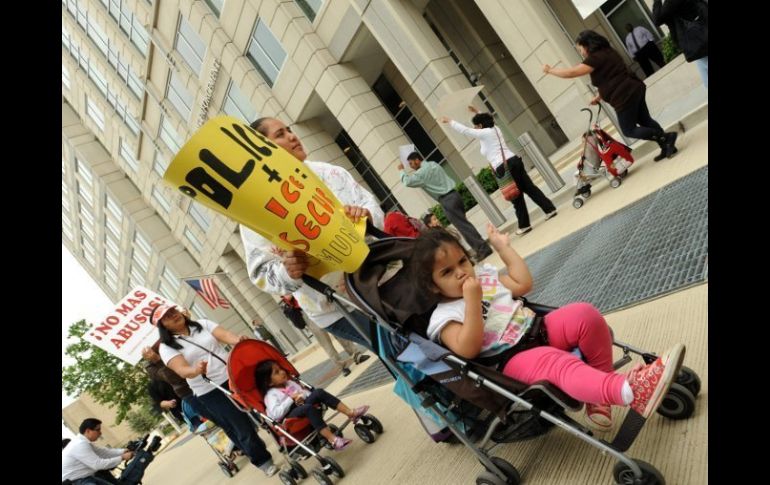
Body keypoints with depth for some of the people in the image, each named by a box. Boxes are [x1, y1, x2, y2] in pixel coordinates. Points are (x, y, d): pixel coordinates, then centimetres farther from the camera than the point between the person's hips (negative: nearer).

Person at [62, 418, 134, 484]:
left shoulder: (84, 442, 9)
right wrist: (122, 458, -20)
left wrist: (123, 451, -3)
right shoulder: (80, 445, -23)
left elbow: (104, 452, 10)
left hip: (84, 478, 11)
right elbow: (98, 464, -26)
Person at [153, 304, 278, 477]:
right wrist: (195, 370, -43)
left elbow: (224, 335, -11)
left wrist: (237, 340, -34)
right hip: (210, 392, -3)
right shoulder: (167, 347, -4)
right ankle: (263, 461, 22)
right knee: (242, 428, 1)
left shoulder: (202, 324, 5)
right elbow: (182, 370, -19)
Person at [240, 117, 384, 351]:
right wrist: (288, 272, -33)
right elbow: (261, 273, -11)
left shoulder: (328, 172, 3)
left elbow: (371, 203, 6)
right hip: (338, 309, -5)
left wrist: (365, 213, -17)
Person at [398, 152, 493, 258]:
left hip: (447, 201, -9)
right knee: (464, 223, 16)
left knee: (463, 226, -4)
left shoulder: (421, 172, -11)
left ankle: (483, 249, -2)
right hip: (454, 194, 9)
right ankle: (483, 248, 21)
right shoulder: (433, 164, 16)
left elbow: (407, 182, -13)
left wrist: (401, 170, 4)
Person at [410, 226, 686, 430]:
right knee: (555, 362, -37)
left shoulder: (484, 275, 15)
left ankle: (599, 393, -7)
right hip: (513, 361, -7)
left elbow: (523, 284, 17)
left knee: (585, 315, -17)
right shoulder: (443, 316, -6)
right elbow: (467, 350, -20)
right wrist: (472, 301, -25)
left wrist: (503, 247, 15)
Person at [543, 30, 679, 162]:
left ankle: (667, 137, -2)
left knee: (629, 130, 4)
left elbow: (571, 73, -22)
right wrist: (598, 97, 16)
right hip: (635, 89, 10)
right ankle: (667, 147, 26)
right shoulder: (606, 52, 14)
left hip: (625, 97, -10)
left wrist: (549, 70, -11)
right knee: (645, 120, 20)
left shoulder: (596, 58, -17)